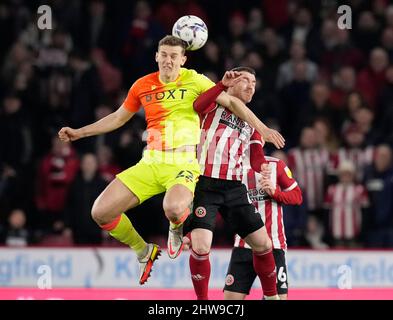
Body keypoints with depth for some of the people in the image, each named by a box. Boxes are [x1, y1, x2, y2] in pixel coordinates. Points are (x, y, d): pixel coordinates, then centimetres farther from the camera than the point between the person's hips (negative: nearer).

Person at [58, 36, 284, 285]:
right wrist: (79, 133, 22)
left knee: (174, 208, -37)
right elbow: (118, 118, 23)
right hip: (150, 164, 4)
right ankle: (144, 252, 18)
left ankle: (177, 228, 4)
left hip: (183, 166, -4)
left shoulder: (193, 80, -2)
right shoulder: (142, 86, 8)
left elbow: (231, 102, 3)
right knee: (101, 212, -8)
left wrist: (262, 129, -4)